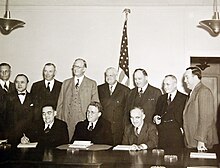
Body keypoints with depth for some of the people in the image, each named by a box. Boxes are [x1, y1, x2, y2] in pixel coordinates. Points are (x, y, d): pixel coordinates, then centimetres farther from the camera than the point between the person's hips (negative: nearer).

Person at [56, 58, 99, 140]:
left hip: (84, 120, -2)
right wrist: (58, 121, 6)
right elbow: (60, 103, 13)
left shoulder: (92, 84, 7)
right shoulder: (66, 83, 15)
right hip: (67, 121, 2)